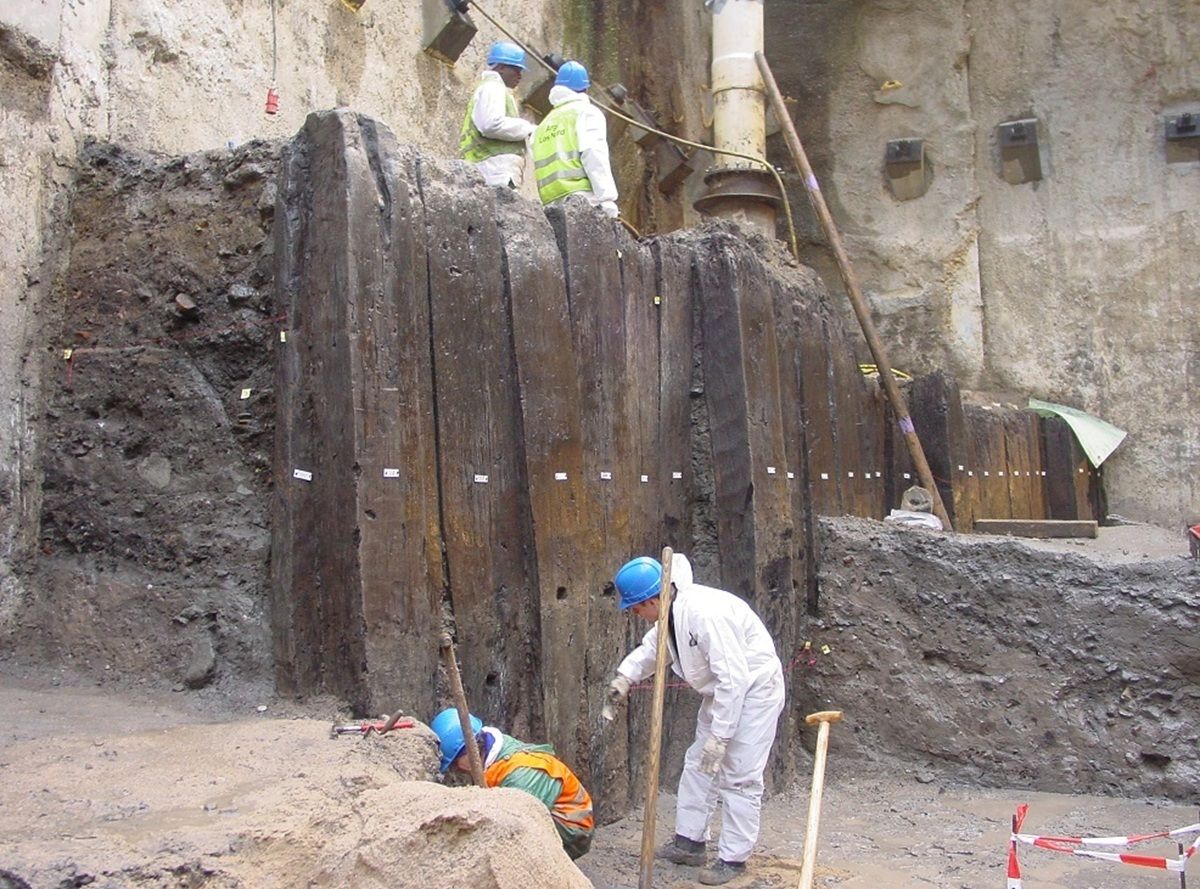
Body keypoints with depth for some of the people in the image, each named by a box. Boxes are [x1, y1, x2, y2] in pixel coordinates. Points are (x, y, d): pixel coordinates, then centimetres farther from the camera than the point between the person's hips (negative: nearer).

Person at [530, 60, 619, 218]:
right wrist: (607, 199, -13)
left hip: (552, 202, 6)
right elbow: (595, 157, -8)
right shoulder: (586, 112, 7)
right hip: (583, 199, -6)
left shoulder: (544, 124, 26)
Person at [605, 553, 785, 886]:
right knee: (698, 764, 14)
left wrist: (719, 736, -30)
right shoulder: (671, 612, -4)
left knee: (739, 775, -5)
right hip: (723, 689, 10)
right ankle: (689, 841, 25)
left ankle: (733, 858, 6)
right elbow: (652, 646, 15)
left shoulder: (705, 613, -33)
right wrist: (625, 675, -3)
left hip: (754, 688, -10)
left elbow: (733, 678, -33)